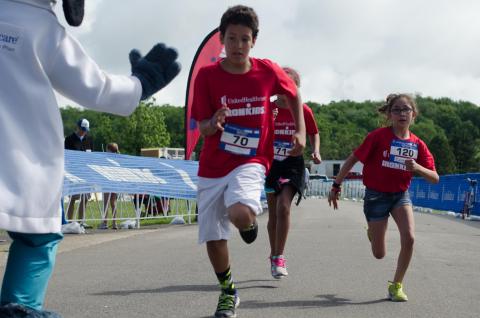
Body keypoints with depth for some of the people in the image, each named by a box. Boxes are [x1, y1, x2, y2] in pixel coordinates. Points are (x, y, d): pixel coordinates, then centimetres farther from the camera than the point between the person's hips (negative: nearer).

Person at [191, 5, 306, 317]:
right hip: (212, 167, 2)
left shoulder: (268, 70, -6)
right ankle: (229, 292, 31)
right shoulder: (207, 75, -8)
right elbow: (203, 128, -6)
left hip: (250, 161, -2)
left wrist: (301, 132, 4)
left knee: (239, 214, -32)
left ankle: (251, 219, 8)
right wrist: (215, 123, -28)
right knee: (213, 239, 4)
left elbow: (294, 95, 14)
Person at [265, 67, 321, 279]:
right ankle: (274, 256, 26)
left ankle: (278, 258, -11)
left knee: (283, 207, -19)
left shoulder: (304, 110, -3)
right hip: (271, 164, 2)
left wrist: (316, 152, -5)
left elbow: (314, 133, 10)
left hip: (293, 165, -2)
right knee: (273, 213, 9)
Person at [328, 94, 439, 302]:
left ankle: (396, 285, -1)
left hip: (401, 195, 3)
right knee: (379, 254, 2)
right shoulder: (379, 136, -14)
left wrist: (417, 168, -26)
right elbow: (352, 159, -8)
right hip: (376, 195, -3)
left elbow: (435, 178, -6)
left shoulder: (417, 144, -4)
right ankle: (372, 232, 41)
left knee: (409, 238, -22)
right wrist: (336, 186, -7)